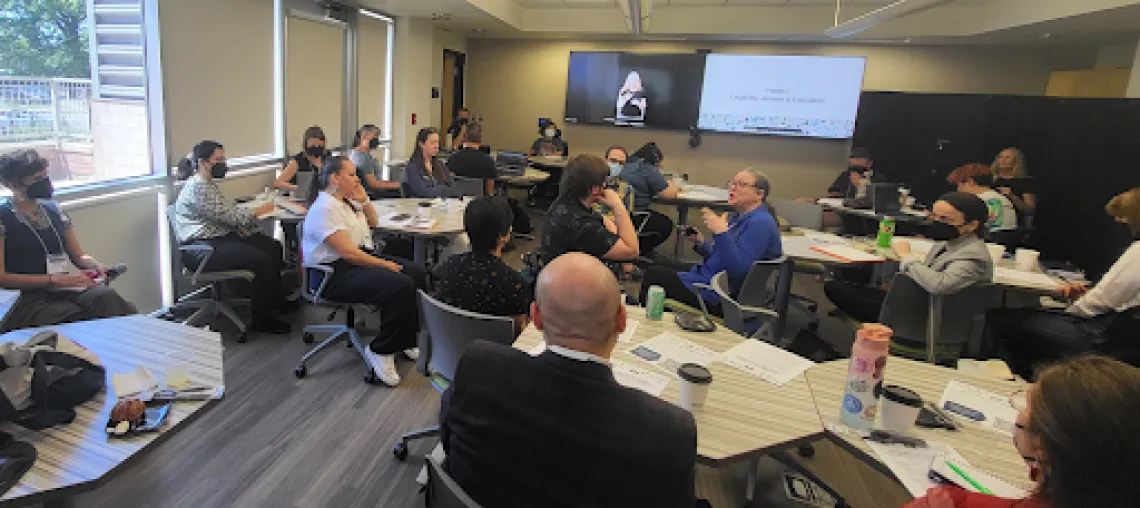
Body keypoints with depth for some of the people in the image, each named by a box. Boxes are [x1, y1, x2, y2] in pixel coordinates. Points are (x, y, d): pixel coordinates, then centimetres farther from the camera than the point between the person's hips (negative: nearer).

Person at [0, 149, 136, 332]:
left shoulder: (54, 210, 17)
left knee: (105, 296, -30)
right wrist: (55, 279, -17)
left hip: (64, 290, 4)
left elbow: (79, 256, 20)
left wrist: (96, 265, -3)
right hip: (29, 300, -4)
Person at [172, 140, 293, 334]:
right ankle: (261, 321, -12)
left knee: (274, 247, 6)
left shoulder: (209, 183, 14)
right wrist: (259, 211, -9)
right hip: (202, 249, -10)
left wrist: (242, 223, -2)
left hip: (222, 236, 10)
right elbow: (227, 215, -21)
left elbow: (226, 211, 18)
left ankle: (275, 298, 22)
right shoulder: (197, 188, -18)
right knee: (262, 260, -23)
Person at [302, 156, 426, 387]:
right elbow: (348, 252, -24)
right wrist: (385, 264, -17)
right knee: (401, 285, -27)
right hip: (335, 274, -11)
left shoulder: (347, 201, 12)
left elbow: (373, 223, 27)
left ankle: (407, 340, 10)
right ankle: (381, 351, -13)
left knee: (417, 273, 1)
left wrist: (364, 201, 8)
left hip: (362, 258, 11)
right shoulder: (325, 209, -18)